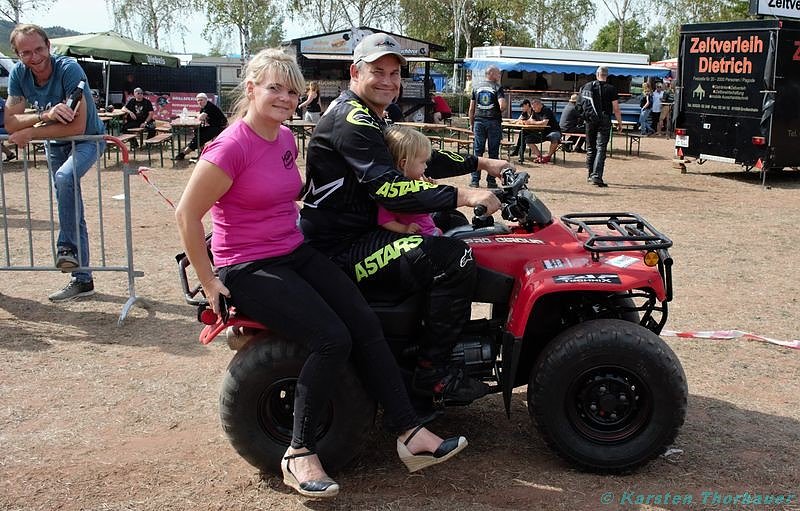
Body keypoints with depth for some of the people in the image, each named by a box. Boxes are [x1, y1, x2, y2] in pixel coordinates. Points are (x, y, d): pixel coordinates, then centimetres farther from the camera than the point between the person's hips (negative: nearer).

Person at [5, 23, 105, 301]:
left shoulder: (69, 70, -28)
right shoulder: (18, 74, -13)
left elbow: (77, 126, -33)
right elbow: (10, 122, -17)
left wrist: (30, 133, -27)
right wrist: (45, 116, -35)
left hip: (87, 141, -6)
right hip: (54, 145, 6)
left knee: (65, 177, -37)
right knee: (71, 211, 11)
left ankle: (68, 247, -25)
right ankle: (82, 279, 20)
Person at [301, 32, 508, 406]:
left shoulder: (370, 118, 18)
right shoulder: (351, 120, -16)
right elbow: (388, 188, -27)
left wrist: (482, 163, 18)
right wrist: (463, 196, -29)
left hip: (359, 233, 11)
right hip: (341, 253, -11)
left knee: (448, 228, 25)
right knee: (454, 258, -23)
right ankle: (432, 372, -10)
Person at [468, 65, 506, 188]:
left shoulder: (476, 87, 10)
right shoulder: (498, 88, -4)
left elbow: (471, 108, 9)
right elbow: (502, 106, -16)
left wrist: (471, 124, 15)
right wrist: (499, 112, 6)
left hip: (479, 121, 3)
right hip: (494, 122, -3)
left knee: (477, 151, 5)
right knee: (493, 152, 3)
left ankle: (475, 180, 4)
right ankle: (491, 181, 5)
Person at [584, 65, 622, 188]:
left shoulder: (587, 86, 3)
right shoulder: (611, 89, -5)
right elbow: (616, 108, -5)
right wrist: (620, 122, 4)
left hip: (590, 120, 3)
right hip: (604, 120, -3)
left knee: (590, 148, 14)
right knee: (601, 148, -5)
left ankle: (590, 175, 20)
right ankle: (597, 176, -16)